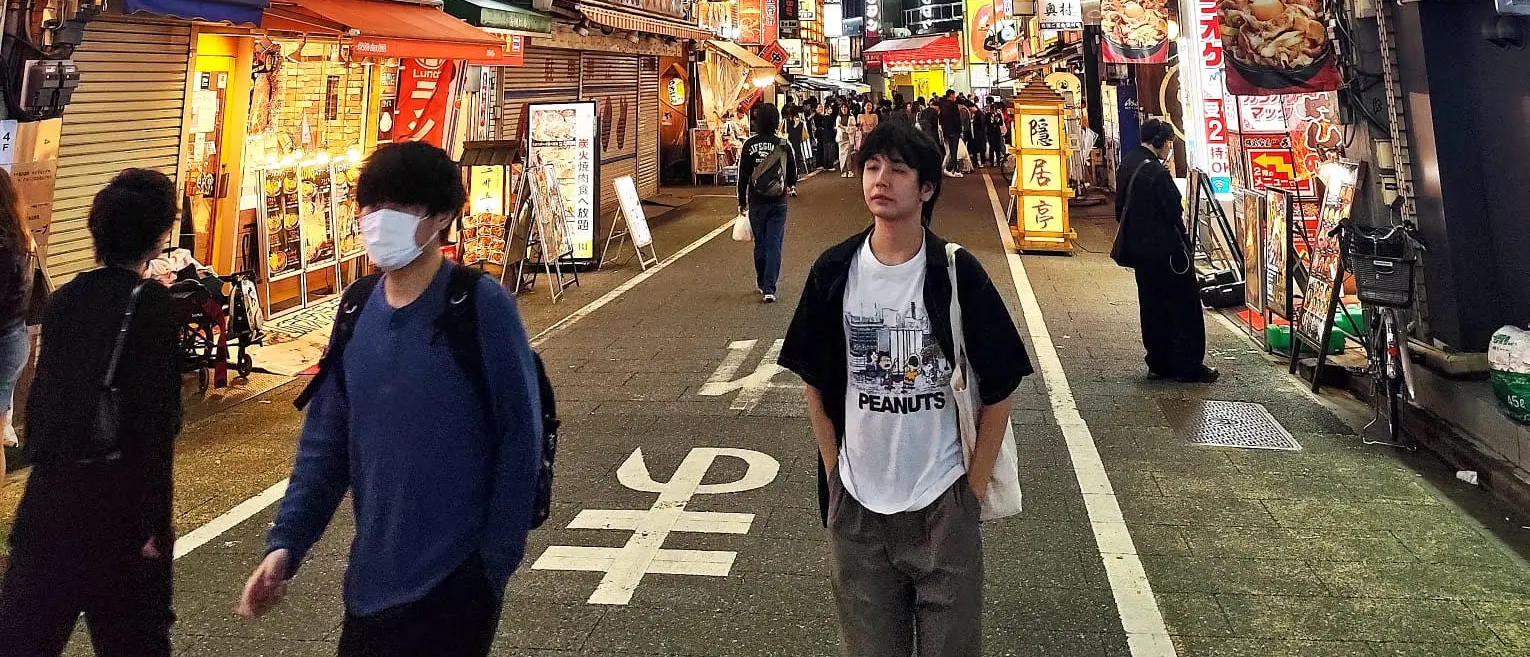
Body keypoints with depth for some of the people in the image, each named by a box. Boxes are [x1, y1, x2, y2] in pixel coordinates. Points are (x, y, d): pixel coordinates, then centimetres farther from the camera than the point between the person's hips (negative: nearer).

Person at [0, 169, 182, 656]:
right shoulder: (149, 302, -14)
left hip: (50, 489, 6)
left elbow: (41, 395, 9)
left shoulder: (65, 298, 4)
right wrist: (156, 522, -13)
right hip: (114, 495, -5)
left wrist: (44, 463, 19)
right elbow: (155, 422, -17)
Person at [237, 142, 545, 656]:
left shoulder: (481, 306, -13)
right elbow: (326, 439, 6)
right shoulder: (356, 309, 3)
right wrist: (285, 543, -1)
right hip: (371, 580, 5)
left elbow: (519, 438, -12)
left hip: (455, 581, -5)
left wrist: (494, 562, -11)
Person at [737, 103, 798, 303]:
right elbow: (792, 172, 6)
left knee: (760, 243, 14)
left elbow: (743, 175, -4)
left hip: (756, 202, 0)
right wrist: (791, 187, 28)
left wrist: (742, 201, 7)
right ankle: (769, 288, -5)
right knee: (774, 244, 0)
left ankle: (762, 284, 26)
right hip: (778, 202, 0)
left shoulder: (750, 145, -8)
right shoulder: (783, 145, -6)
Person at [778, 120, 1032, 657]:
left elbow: (998, 390, -2)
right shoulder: (834, 272, -3)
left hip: (942, 502, -1)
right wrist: (834, 472, 3)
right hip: (857, 504, 2)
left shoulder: (957, 274, -8)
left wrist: (974, 486, -3)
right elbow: (813, 379, 6)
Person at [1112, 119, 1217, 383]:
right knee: (1183, 305, 1)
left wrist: (1133, 234, 17)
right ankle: (1187, 366, 5)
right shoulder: (1155, 171, -20)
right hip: (1164, 250, -9)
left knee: (1152, 305, 15)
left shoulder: (1127, 165, 8)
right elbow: (1174, 212, -19)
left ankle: (1158, 362, 20)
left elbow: (1121, 208, 15)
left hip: (1139, 248, 9)